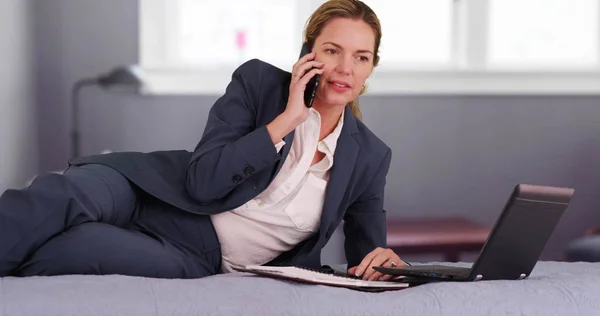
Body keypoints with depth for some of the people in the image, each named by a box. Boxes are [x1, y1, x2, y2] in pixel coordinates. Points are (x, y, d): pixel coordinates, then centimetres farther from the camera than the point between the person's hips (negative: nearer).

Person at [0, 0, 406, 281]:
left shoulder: (370, 157, 3)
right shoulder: (258, 81, -3)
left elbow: (366, 257, 8)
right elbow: (202, 181, -12)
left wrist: (384, 261, -17)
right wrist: (287, 118, -17)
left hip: (198, 261, 0)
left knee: (78, 245, -34)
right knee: (65, 198, -36)